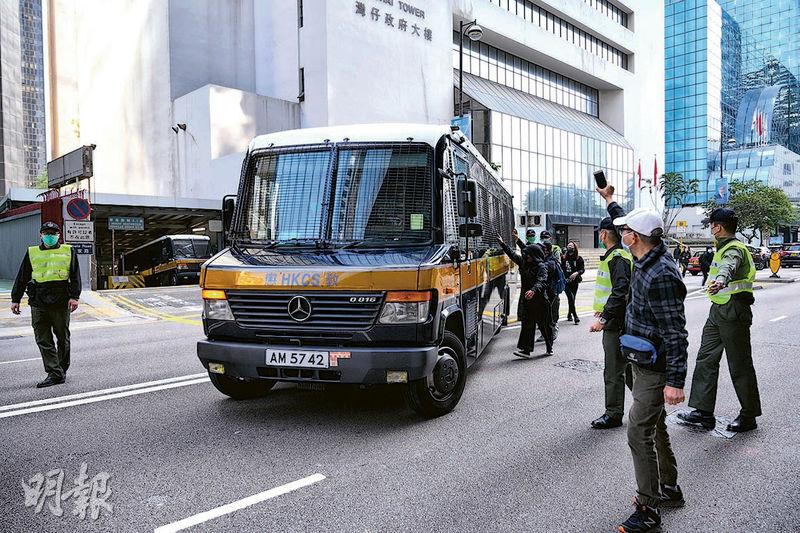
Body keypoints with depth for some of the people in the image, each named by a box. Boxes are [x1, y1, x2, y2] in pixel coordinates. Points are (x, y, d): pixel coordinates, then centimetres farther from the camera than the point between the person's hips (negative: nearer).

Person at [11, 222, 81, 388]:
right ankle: (55, 374, 0)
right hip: (38, 303, 2)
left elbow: (75, 276, 3)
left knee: (63, 338, 7)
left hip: (61, 301, -2)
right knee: (43, 340, -3)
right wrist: (15, 299, 11)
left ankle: (61, 369, 22)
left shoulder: (68, 251, 8)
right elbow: (21, 278, 16)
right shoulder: (32, 253, 14)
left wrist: (74, 297, -7)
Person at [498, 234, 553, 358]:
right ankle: (525, 349, -1)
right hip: (526, 299, 6)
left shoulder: (541, 266, -11)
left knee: (544, 325, 7)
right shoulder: (524, 262, 11)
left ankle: (549, 347, 26)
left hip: (539, 300, -6)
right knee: (527, 324, 1)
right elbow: (512, 254, 24)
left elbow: (542, 282, -26)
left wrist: (533, 290, -43)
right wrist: (502, 243, 26)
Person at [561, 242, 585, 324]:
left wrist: (576, 273, -19)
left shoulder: (579, 258, 2)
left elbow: (582, 269, 0)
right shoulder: (563, 258, 3)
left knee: (572, 298, 9)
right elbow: (560, 268, 6)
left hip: (574, 281, 1)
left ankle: (569, 314, 28)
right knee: (571, 298, -13)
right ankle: (575, 316, -10)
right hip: (565, 281, -1)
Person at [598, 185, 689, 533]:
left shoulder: (659, 277, -27)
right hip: (645, 364, 10)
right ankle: (669, 490, 36)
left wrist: (675, 381, -25)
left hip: (654, 370, -10)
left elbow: (675, 334, -26)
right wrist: (609, 200, 35)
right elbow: (630, 225, 24)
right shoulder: (648, 258, 2)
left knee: (639, 433, -6)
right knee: (654, 428, 20)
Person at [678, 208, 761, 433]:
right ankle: (703, 411, 12)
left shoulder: (735, 249, -17)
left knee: (740, 365, 1)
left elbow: (729, 266, -42)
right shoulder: (723, 248, 14)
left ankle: (749, 416, 16)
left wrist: (721, 281, -63)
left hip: (734, 313, -10)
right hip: (718, 311, 10)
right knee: (706, 359, 7)